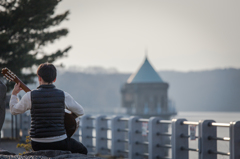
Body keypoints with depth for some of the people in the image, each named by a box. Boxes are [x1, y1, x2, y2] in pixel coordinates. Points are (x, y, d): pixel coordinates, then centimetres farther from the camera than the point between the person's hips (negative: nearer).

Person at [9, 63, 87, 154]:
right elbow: (80, 112, 7)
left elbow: (14, 110, 9)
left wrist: (14, 94, 25)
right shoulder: (63, 95, -7)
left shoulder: (30, 96, -8)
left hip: (37, 145, 2)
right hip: (59, 142, -2)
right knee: (83, 150, 25)